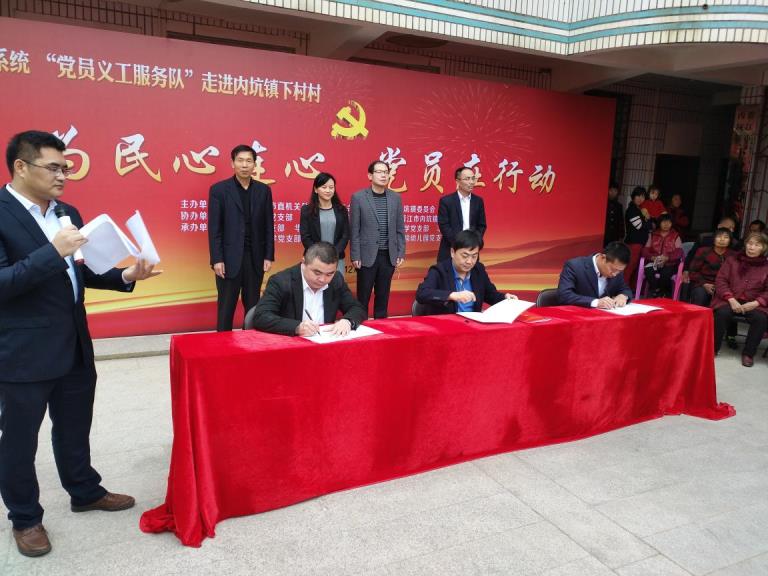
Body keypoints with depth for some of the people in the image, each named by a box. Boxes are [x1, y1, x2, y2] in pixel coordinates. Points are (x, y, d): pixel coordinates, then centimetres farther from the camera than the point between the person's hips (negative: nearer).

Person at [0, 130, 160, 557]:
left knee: (75, 427, 22)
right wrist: (53, 252, -29)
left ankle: (85, 492, 41)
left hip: (75, 346, 7)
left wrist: (125, 276, -2)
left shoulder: (68, 213, 8)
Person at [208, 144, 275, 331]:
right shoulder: (219, 189, -1)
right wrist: (216, 259, -11)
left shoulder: (263, 190, 8)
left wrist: (269, 256, 3)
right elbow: (214, 228, -5)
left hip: (255, 257, 3)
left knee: (253, 305, 9)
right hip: (229, 258, -3)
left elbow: (268, 226, 8)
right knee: (226, 307, 4)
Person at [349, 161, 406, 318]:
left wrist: (401, 254, 4)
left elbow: (400, 229, 9)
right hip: (367, 255, -3)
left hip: (389, 256, 3)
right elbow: (354, 230, -4)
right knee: (363, 296, 5)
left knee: (383, 296, 11)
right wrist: (355, 256, -7)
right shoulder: (358, 197, -3)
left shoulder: (396, 198, 6)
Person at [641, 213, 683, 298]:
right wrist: (653, 257, -16)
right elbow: (645, 250, 6)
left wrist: (667, 258, -21)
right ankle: (656, 292, -16)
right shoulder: (652, 235, 13)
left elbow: (679, 253, -3)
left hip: (670, 263, -1)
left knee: (665, 273, -34)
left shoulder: (676, 236, 8)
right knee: (648, 270, -33)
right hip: (654, 262, 1)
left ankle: (667, 295, -11)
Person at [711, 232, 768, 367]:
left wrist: (756, 303, -14)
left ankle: (748, 353, -9)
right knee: (723, 313, -33)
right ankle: (713, 348, -14)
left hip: (753, 303, 1)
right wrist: (731, 299, -14)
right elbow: (720, 281, 1)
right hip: (730, 300, -1)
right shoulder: (732, 260, 6)